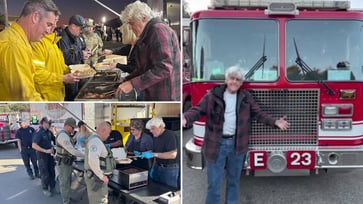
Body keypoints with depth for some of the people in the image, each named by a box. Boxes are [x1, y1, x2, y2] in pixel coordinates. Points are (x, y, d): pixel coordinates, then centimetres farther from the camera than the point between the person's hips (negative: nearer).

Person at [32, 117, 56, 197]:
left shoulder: (49, 132, 3)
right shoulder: (38, 133, -18)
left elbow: (54, 140, 19)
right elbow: (34, 145, -27)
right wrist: (45, 151, -30)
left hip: (50, 155, 6)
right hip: (42, 156, -6)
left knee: (52, 172, 13)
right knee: (45, 173, 5)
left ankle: (52, 187, 27)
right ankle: (45, 189, 21)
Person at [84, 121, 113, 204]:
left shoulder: (96, 139, 14)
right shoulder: (96, 140, -21)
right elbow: (92, 160, -35)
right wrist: (101, 176, -25)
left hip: (97, 177, 11)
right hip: (96, 178, -11)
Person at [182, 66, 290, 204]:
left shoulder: (246, 97, 7)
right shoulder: (213, 95, -4)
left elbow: (258, 114, 10)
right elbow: (198, 110, -8)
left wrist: (275, 122, -3)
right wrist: (185, 118, -28)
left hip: (237, 144, 3)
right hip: (217, 144, -3)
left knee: (234, 180, 18)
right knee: (214, 182, 4)